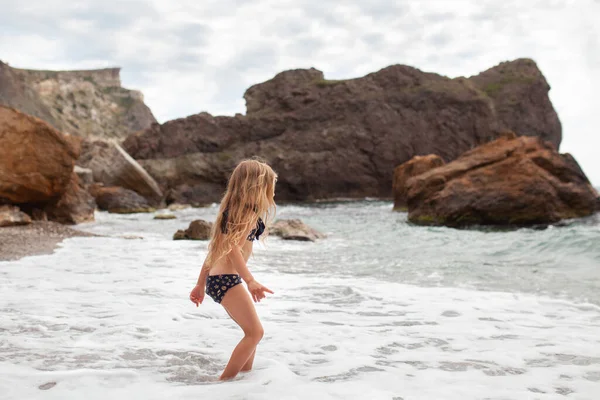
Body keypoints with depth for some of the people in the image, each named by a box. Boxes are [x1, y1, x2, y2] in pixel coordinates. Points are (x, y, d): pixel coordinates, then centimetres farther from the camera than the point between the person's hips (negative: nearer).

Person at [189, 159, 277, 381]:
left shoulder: (234, 210, 18)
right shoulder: (250, 212, -9)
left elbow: (215, 249, 20)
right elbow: (234, 247, -24)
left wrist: (201, 284, 22)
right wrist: (250, 281, -34)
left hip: (216, 279, 10)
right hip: (226, 279, -10)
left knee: (253, 331, 17)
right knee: (255, 332, -7)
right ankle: (224, 381, -6)